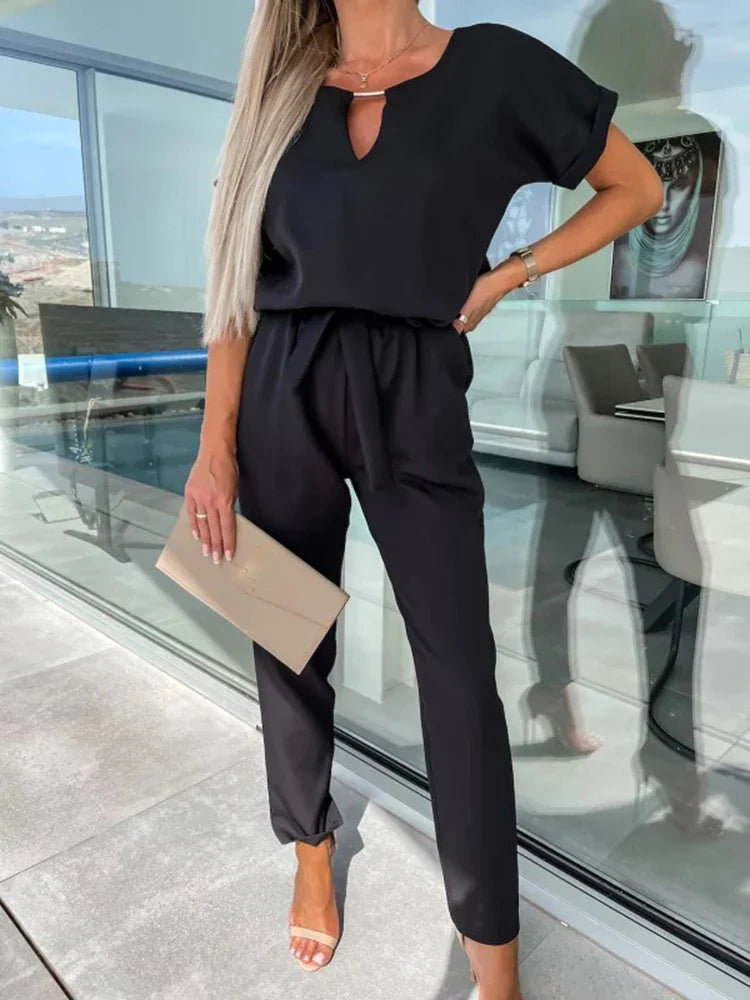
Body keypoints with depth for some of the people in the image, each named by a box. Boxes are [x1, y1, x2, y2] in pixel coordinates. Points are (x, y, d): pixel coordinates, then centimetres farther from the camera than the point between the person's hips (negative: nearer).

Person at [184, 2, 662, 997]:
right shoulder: (281, 94, 11)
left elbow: (637, 189, 10)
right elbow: (238, 286, 6)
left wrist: (501, 277, -1)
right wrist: (215, 445, -3)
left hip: (414, 400, -2)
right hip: (283, 397, 4)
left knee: (458, 665, -2)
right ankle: (313, 852, 37)